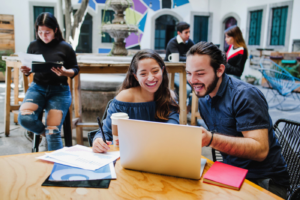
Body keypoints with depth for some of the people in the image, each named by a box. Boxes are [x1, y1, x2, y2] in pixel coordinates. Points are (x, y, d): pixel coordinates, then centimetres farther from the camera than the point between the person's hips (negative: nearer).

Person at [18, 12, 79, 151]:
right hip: (37, 87, 3)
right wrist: (26, 71, -9)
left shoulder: (65, 47, -2)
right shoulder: (33, 46, 5)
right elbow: (28, 69, 16)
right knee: (24, 118, -24)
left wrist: (64, 72, -19)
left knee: (53, 132, -14)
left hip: (59, 90, -2)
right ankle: (46, 133, 8)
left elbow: (75, 69, 4)